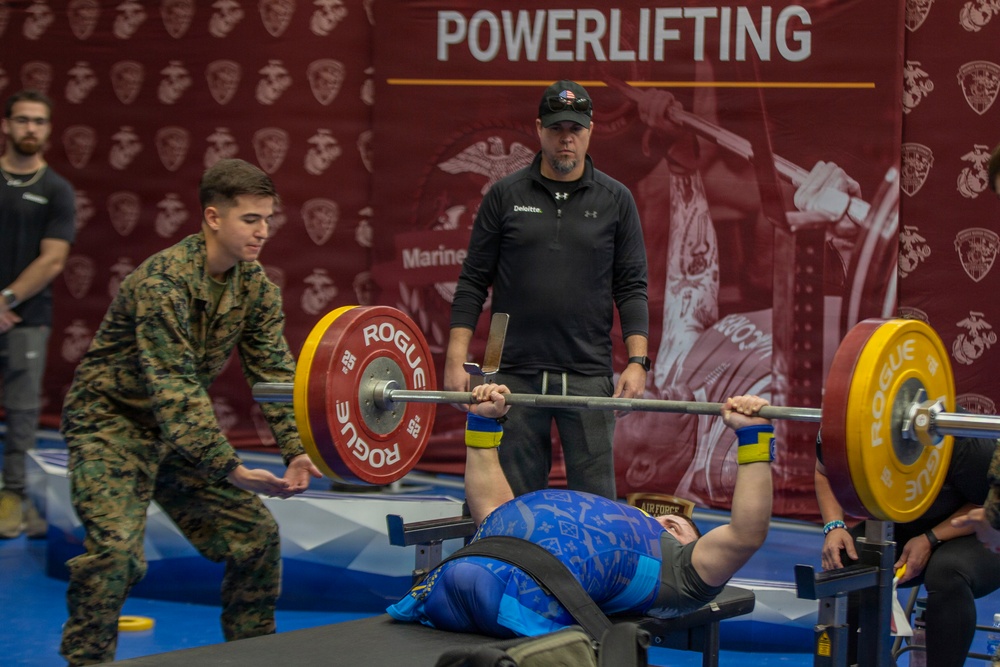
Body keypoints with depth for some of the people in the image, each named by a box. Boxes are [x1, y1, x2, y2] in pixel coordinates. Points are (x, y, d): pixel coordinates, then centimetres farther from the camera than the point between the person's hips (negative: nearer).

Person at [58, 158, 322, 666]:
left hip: (180, 429, 7)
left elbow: (274, 374, -6)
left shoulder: (255, 286, -3)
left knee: (256, 532, 3)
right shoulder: (164, 279, -27)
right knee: (116, 545, -24)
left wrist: (297, 452, -21)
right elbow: (174, 388, -32)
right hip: (112, 421, -7)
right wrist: (230, 469, -37)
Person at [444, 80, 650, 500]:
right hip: (516, 374, 0)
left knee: (595, 500, 0)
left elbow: (631, 287, 4)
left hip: (588, 375, 0)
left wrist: (637, 361, -7)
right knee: (515, 501, 4)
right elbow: (473, 281, 5)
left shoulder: (615, 201, 6)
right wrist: (456, 360, -4)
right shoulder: (506, 196, 5)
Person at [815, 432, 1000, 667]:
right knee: (842, 564, -24)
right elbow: (825, 473, 1)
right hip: (901, 529, 4)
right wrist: (834, 526, -17)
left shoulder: (962, 443, -33)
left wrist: (931, 540, -28)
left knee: (948, 573, -38)